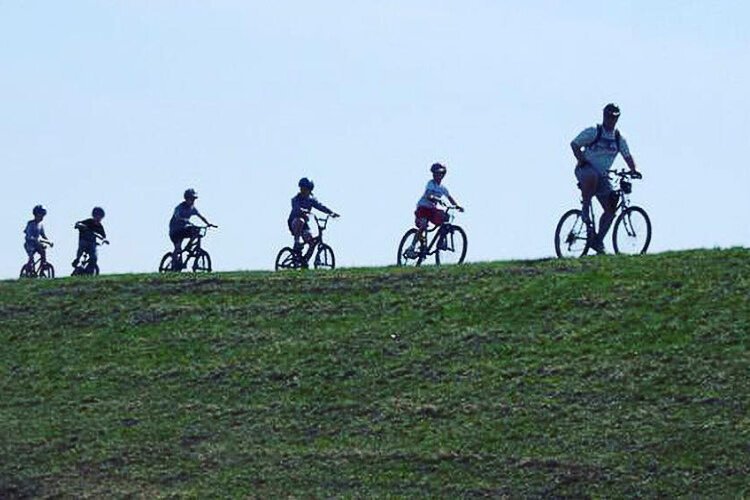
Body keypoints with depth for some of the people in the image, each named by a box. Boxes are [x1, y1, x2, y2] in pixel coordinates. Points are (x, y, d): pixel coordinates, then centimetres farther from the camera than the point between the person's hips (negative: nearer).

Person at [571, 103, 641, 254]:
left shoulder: (619, 138, 9)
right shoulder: (593, 132, -6)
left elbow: (627, 156, 12)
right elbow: (575, 144, -8)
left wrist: (634, 170, -7)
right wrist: (581, 160, -22)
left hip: (602, 177, 5)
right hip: (586, 170, -5)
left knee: (611, 209, -7)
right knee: (593, 176, -43)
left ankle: (598, 240, 2)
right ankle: (586, 208, -25)